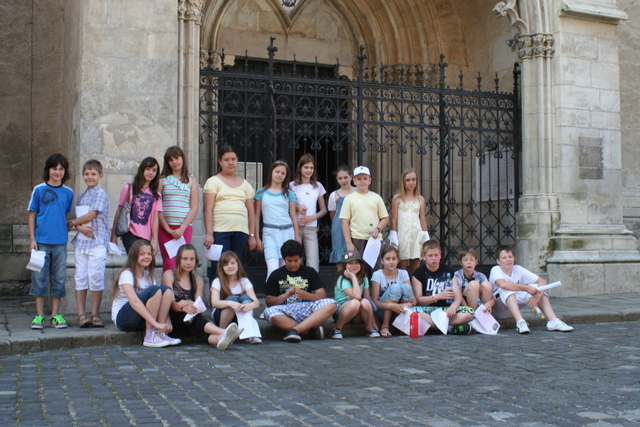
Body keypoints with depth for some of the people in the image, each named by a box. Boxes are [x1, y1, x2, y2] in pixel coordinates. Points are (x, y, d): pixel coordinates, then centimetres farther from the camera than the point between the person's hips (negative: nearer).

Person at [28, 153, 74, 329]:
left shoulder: (68, 193, 7)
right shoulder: (39, 190, 1)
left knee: (59, 278, 6)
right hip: (41, 241, -2)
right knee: (40, 278, 2)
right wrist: (32, 239, -4)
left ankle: (56, 314, 14)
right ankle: (39, 315, 9)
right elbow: (32, 215, 2)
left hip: (60, 242, 2)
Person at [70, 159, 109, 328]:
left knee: (96, 278, -3)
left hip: (97, 243, -6)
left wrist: (73, 223, 3)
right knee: (80, 278, 4)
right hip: (81, 242, 6)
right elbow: (77, 219, 12)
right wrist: (81, 227, -10)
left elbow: (91, 215, -10)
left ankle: (95, 314, 5)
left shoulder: (101, 194, -3)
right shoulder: (81, 197, 17)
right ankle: (81, 314, 8)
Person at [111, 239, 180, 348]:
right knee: (154, 290, -28)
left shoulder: (148, 275, 9)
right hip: (123, 319, -6)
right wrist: (155, 323, -38)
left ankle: (160, 333, -20)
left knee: (167, 290, -14)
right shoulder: (127, 274, -13)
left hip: (142, 320, 7)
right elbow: (134, 301, -29)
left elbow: (161, 300, -1)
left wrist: (167, 321, -20)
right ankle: (150, 337, -26)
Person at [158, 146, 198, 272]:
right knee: (169, 263, -6)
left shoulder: (191, 180, 9)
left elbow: (194, 208, 3)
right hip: (165, 228, 0)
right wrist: (167, 228, -7)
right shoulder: (162, 180, 7)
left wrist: (182, 228, -7)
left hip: (185, 228, 1)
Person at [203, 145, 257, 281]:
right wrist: (209, 234, -11)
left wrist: (252, 235, 9)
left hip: (241, 232, 4)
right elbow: (208, 209, -2)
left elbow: (251, 211, 16)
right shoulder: (213, 181, 6)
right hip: (220, 232, -3)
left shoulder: (245, 184, 18)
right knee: (219, 269, -7)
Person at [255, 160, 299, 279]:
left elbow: (293, 217, 11)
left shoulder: (289, 194, 10)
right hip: (270, 233, -2)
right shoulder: (261, 193, 6)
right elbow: (256, 216, 8)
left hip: (287, 232, 2)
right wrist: (257, 238, 4)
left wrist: (297, 238, 8)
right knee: (273, 269, -15)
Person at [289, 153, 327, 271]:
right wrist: (297, 208, -11)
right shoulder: (293, 185, 5)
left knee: (313, 263, -5)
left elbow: (324, 210, 13)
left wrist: (313, 217, -5)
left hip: (311, 227, 1)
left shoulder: (318, 186, 10)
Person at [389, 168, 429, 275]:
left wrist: (425, 237, 8)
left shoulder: (420, 199, 10)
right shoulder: (397, 198, 2)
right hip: (402, 234, -3)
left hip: (416, 235, 3)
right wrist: (393, 237, -5)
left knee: (416, 268, 4)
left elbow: (422, 219, 11)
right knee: (402, 266, -3)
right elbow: (393, 219, 0)